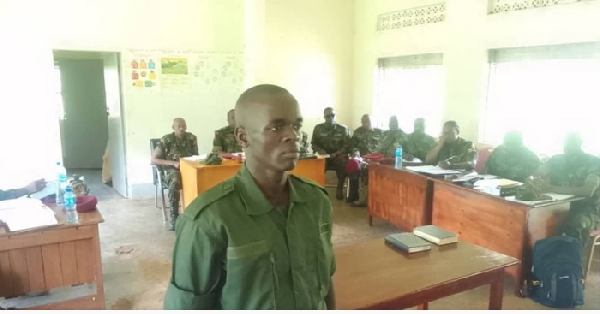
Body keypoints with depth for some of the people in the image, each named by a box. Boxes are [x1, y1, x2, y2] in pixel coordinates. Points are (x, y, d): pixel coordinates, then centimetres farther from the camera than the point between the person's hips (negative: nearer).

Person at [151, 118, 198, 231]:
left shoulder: (192, 138, 4)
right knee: (175, 181, -39)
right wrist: (173, 163, -19)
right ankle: (173, 217, -29)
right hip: (171, 170, -3)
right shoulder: (166, 140, -5)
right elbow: (153, 160, -9)